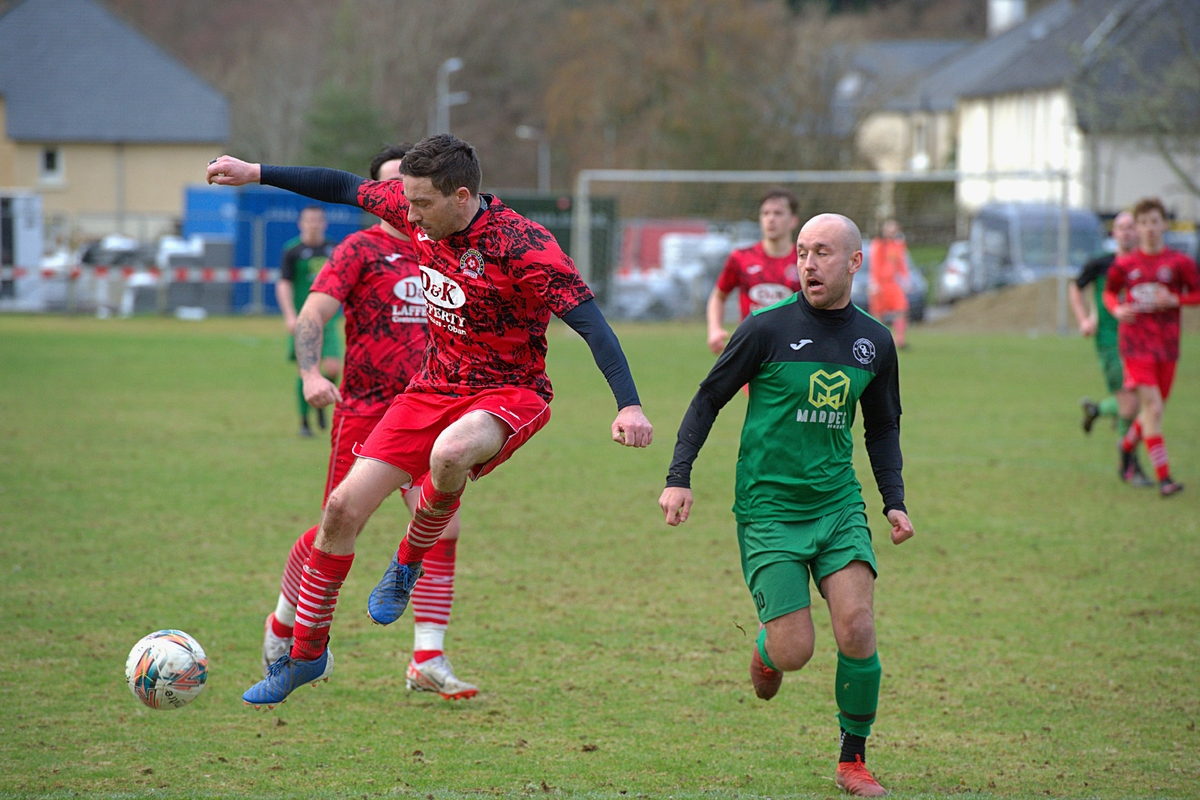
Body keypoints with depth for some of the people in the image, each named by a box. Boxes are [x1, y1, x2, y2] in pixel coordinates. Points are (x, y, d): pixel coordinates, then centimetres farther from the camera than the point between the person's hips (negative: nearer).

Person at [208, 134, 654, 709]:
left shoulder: (522, 247, -24)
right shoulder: (419, 213, -5)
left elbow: (589, 321, -27)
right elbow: (346, 188, 12)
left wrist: (628, 405, -37)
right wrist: (255, 174, 18)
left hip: (508, 394, -6)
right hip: (433, 389, 6)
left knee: (450, 453, -40)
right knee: (344, 508, -2)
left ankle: (409, 561, -7)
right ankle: (306, 654, 17)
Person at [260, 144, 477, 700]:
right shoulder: (360, 250, -5)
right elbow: (313, 314, -14)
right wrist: (310, 373, -30)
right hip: (362, 410, -5)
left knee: (442, 528, -9)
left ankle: (428, 660, -6)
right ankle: (282, 626, 27)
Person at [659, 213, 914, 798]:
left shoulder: (875, 342, 6)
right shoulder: (767, 328, -8)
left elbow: (883, 427, 20)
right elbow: (708, 400, 0)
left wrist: (894, 501, 9)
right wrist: (679, 478, -8)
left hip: (839, 505, 3)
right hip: (769, 509, -3)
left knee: (856, 630, -14)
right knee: (795, 652, -10)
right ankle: (765, 649, 29)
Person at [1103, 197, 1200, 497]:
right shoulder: (1125, 264, 2)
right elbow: (1110, 292, 17)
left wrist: (1174, 300, -14)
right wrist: (1117, 309, -5)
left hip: (1166, 345, 2)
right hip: (1136, 345, -2)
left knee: (1155, 409, 10)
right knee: (1152, 408, -13)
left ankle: (1127, 444, 42)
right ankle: (1164, 477, -13)